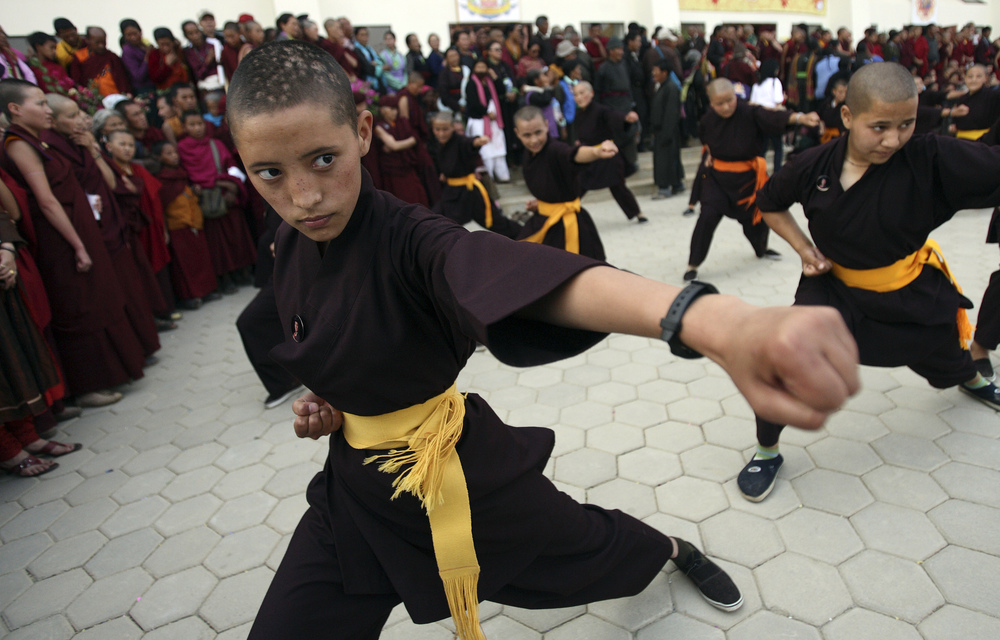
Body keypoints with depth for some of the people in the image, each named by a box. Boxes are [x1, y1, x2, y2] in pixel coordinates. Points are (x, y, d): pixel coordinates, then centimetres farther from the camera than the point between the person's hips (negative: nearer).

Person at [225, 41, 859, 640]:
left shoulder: (409, 241, -27)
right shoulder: (292, 248, -5)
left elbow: (528, 276, -50)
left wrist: (722, 323, -68)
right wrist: (327, 400, -5)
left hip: (461, 469, -5)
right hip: (357, 485, 6)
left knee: (584, 550, 19)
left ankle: (676, 549, 55)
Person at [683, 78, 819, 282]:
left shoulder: (749, 113, -18)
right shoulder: (708, 120, -9)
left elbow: (774, 117, -36)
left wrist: (799, 117, -53)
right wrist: (709, 153, 1)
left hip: (747, 176, 0)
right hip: (717, 176, 0)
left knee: (755, 216, 17)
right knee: (708, 217, -15)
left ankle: (761, 249, 50)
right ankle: (693, 265, -5)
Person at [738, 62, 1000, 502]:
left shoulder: (932, 159, -24)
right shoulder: (815, 166, -20)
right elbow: (769, 204, -1)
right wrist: (803, 247, -12)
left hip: (912, 292, 1)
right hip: (834, 286, -1)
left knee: (946, 361, 26)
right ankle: (767, 452, 3)